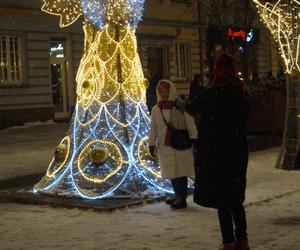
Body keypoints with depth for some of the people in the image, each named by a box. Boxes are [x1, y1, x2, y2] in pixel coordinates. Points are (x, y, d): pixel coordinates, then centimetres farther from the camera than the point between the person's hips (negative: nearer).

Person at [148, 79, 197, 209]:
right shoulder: (156, 109, 6)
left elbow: (190, 124, -8)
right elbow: (153, 128, 10)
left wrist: (193, 138, -17)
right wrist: (151, 144, 7)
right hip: (165, 145, 4)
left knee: (181, 171, -3)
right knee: (171, 172, 11)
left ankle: (181, 198, 3)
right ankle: (178, 196, 24)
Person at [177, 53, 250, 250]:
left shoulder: (214, 94, -15)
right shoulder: (241, 93, 1)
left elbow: (192, 106, 2)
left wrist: (177, 102, 25)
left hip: (216, 153, -6)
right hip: (238, 152, 6)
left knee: (221, 199, 2)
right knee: (235, 198, 17)